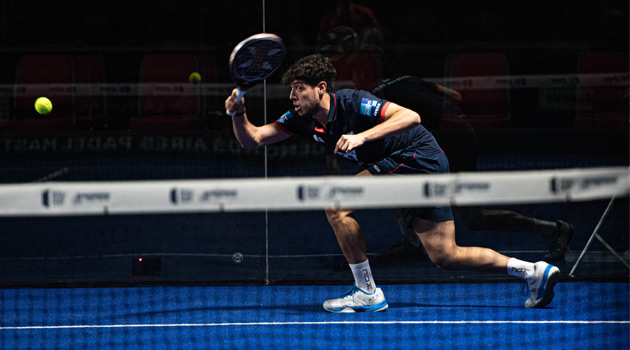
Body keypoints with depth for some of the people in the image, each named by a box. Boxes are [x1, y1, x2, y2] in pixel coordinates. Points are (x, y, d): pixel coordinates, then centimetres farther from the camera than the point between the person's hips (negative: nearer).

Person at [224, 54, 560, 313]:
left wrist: (362, 136, -40)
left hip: (417, 156, -9)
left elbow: (411, 116, -31)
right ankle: (534, 271, 13)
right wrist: (238, 113, -19)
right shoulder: (303, 118, 1)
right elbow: (252, 139, 1)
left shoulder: (352, 103, -21)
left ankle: (367, 292, -8)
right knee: (445, 257, 9)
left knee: (337, 205, -16)